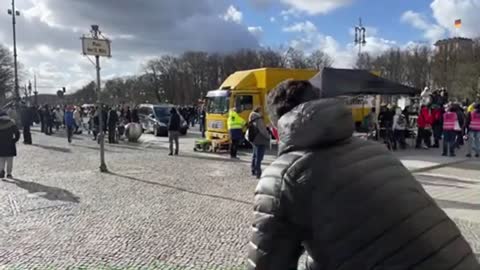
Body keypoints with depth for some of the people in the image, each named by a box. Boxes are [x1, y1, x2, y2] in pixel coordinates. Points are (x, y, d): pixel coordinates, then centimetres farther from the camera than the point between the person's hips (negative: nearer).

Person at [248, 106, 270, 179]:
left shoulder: (252, 121, 10)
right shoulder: (259, 120, -17)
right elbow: (263, 130, -20)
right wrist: (268, 136, -8)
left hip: (254, 141, 10)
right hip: (261, 141, -10)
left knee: (255, 156, 20)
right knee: (259, 157, -8)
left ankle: (253, 171, 32)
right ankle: (258, 173, -8)